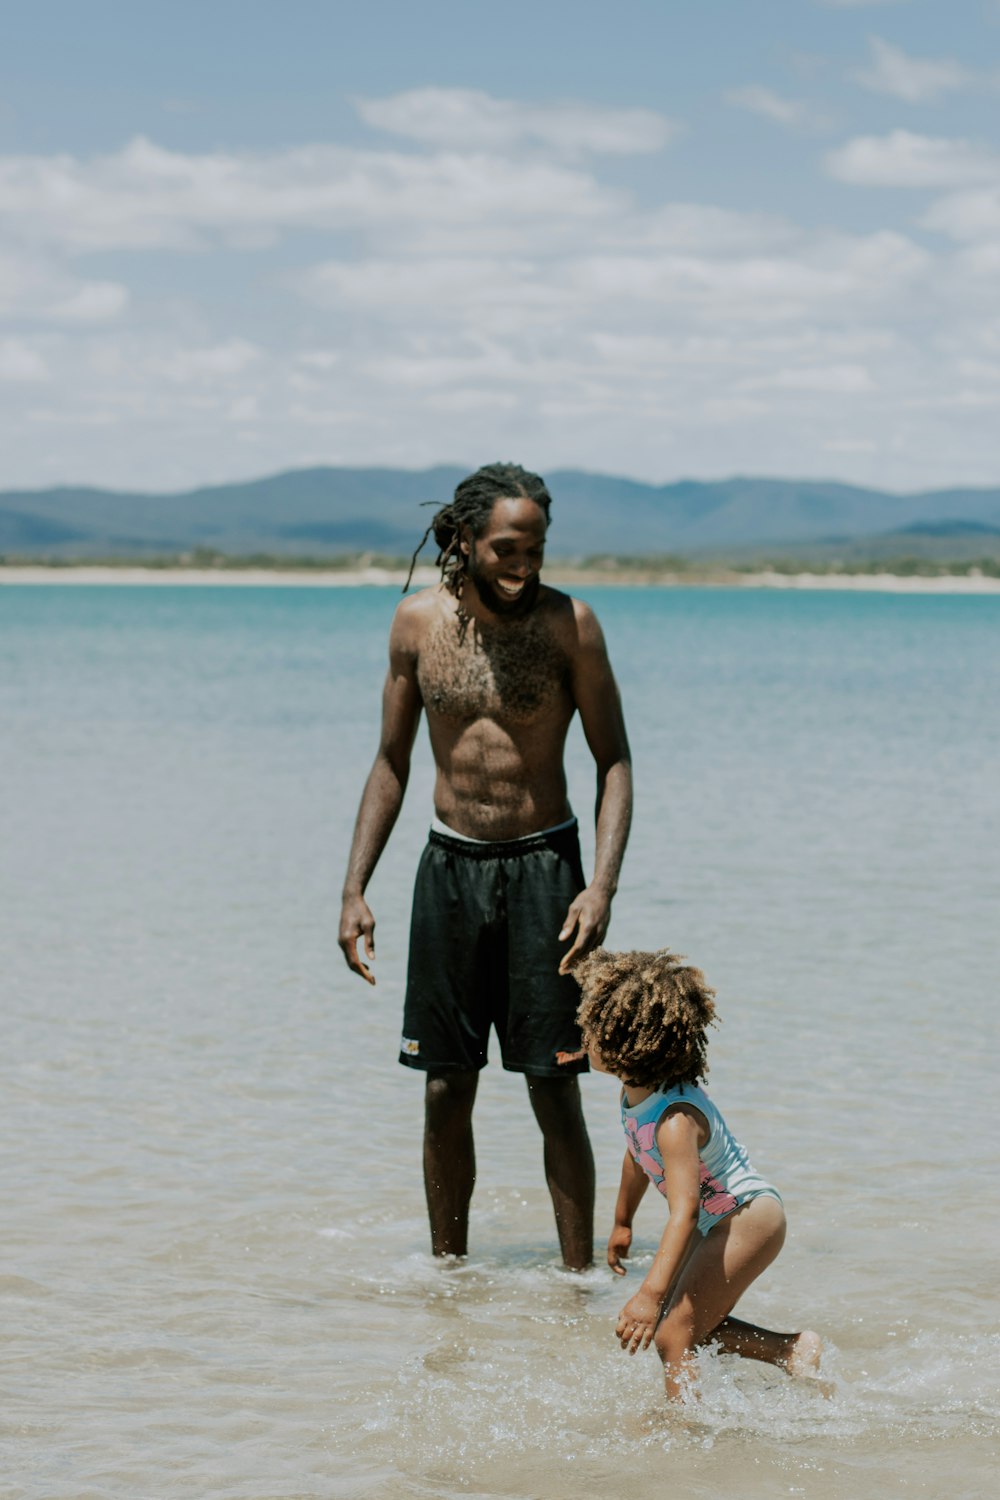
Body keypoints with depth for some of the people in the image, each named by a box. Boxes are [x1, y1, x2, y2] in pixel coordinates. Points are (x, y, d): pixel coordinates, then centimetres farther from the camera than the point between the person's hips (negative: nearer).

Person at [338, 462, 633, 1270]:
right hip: (450, 864, 3)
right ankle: (449, 1270, 20)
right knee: (446, 1090, 7)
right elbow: (392, 762, 9)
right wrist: (355, 890, 3)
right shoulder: (419, 621, 1)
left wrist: (602, 883, -20)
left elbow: (614, 762, -6)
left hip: (543, 865, -3)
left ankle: (579, 1277, 4)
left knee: (555, 1090, -4)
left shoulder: (569, 624, -8)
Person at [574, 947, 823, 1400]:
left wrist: (651, 1293, -51)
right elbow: (638, 1156, 15)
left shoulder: (676, 1119, -34)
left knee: (673, 1336, -12)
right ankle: (793, 1349, 26)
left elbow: (684, 1208, -43)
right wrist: (622, 1223, 29)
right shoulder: (635, 1094, -6)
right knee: (698, 1326, 18)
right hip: (715, 1222, 10)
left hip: (749, 1218, -10)